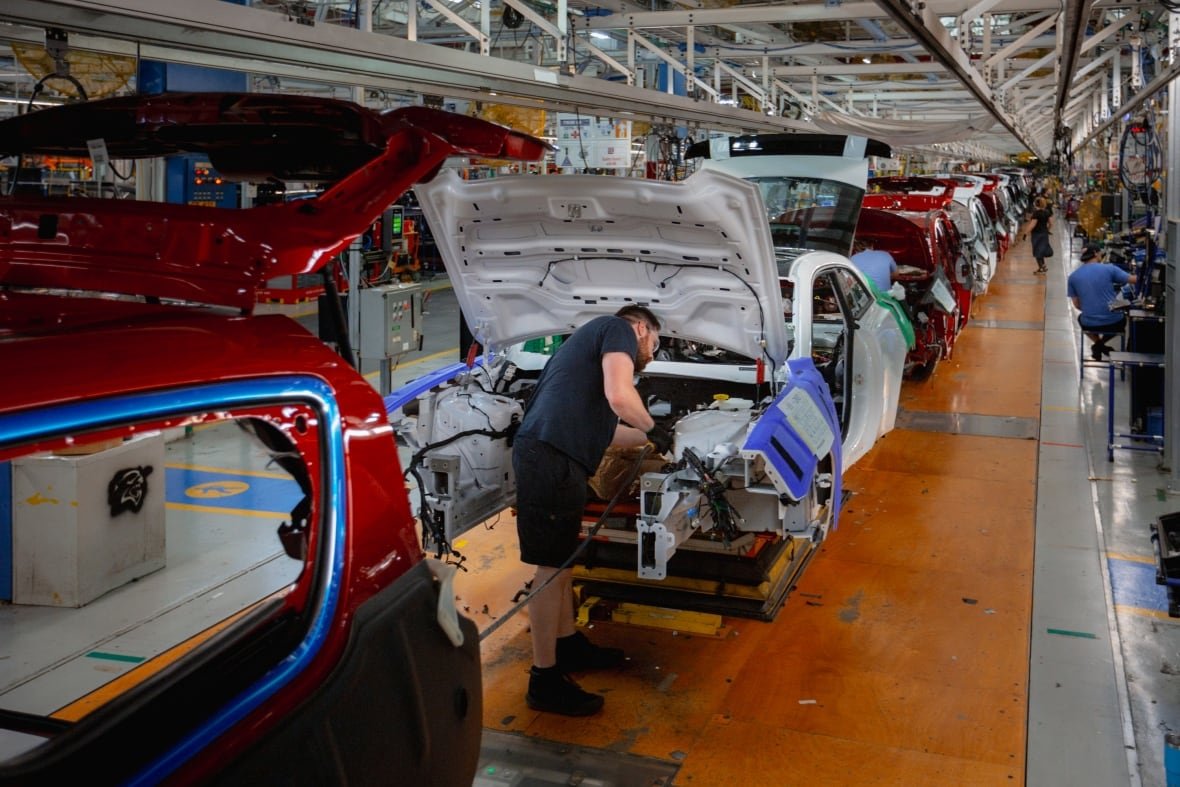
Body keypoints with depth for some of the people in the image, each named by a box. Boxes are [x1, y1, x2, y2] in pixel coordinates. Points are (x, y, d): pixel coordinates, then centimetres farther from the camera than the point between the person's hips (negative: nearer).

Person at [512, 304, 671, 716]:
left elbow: (603, 429, 33)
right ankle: (545, 680, 4)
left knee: (563, 560, 22)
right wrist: (653, 428, 2)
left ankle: (568, 644, 38)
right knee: (552, 566, -4)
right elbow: (620, 397, -16)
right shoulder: (618, 329, 2)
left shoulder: (591, 341, 31)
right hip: (550, 454, -10)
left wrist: (648, 437, 42)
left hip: (547, 455, 10)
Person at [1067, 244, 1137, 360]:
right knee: (1123, 317, 36)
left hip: (1089, 324, 2)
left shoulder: (1073, 277, 0)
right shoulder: (1109, 268, -6)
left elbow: (1077, 305, 5)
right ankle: (1101, 344, 14)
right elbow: (1133, 280, -2)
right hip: (1113, 322, -1)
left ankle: (1098, 344, 18)